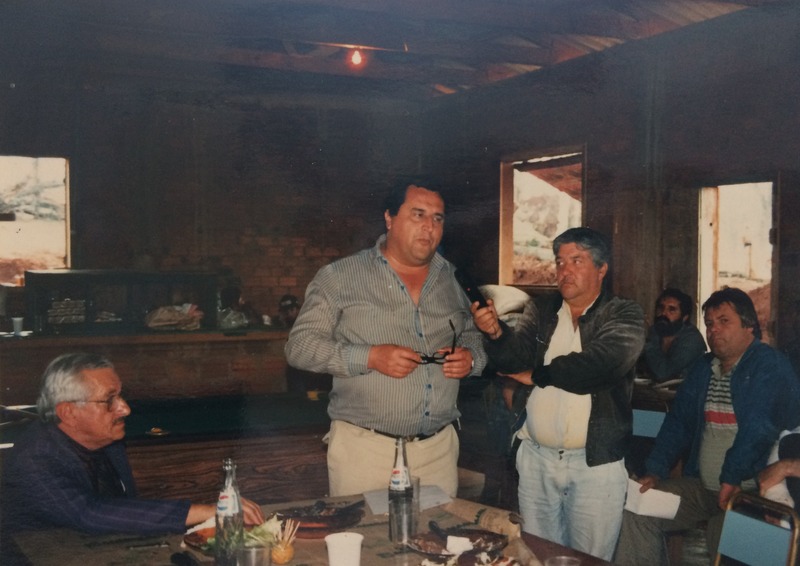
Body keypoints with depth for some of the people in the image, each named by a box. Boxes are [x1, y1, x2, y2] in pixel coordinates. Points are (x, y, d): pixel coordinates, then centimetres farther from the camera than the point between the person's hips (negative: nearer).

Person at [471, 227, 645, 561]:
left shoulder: (624, 317, -5)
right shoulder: (541, 311, 7)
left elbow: (600, 364, -21)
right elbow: (515, 357, -6)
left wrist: (537, 375, -9)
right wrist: (495, 333, -28)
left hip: (595, 463, -4)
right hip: (535, 458, 4)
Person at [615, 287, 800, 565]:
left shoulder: (769, 365, -11)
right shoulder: (703, 368, 14)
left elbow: (758, 427, -22)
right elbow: (678, 422, 14)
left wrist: (732, 478, -25)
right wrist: (655, 472, 4)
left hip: (751, 490, -7)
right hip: (701, 486, 7)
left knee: (726, 542, -28)